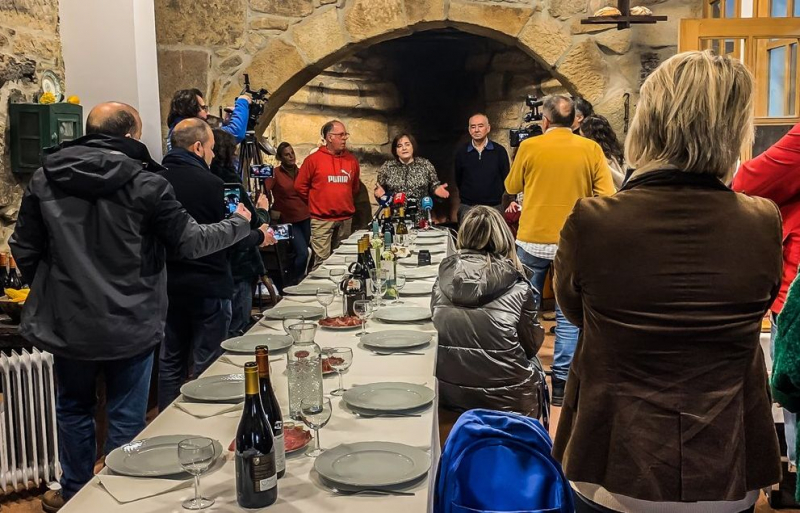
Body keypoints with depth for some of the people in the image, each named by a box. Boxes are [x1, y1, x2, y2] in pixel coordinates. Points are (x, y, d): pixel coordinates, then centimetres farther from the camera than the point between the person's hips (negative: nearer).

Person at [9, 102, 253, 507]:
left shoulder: (45, 178, -2)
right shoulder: (145, 184, -14)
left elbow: (23, 248, 4)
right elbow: (191, 242, -8)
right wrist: (240, 224, 9)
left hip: (68, 322, 4)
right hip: (130, 325, -3)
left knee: (73, 409, 22)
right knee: (126, 418, 11)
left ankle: (74, 493, 37)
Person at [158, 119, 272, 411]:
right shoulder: (210, 183, -17)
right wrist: (259, 236, 11)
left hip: (169, 285, 6)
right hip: (208, 287, -6)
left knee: (169, 363, 16)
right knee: (207, 366, 5)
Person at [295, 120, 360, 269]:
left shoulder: (351, 160, 7)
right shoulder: (313, 159, -5)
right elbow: (300, 186, 1)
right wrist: (316, 203, 9)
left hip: (346, 219, 4)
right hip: (322, 220, -4)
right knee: (322, 261, -5)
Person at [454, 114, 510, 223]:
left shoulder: (499, 151, 1)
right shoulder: (462, 153, 4)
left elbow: (506, 179, 7)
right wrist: (468, 195, 13)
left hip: (494, 206, -1)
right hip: (467, 207, 1)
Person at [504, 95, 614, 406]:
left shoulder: (529, 147, -3)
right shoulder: (591, 149, -2)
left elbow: (512, 186, 10)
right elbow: (607, 196, -6)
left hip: (532, 240, 1)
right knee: (568, 315, 6)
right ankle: (561, 383, 7)